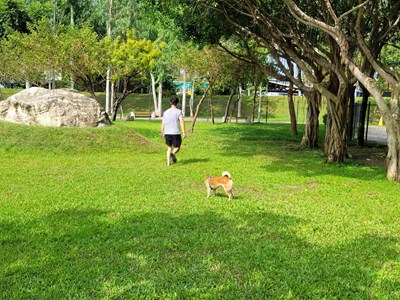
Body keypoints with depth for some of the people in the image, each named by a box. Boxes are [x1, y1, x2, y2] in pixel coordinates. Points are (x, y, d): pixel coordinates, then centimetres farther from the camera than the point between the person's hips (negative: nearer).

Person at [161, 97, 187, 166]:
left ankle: (168, 162, 7)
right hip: (176, 133, -4)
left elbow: (163, 123, 14)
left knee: (169, 147, 17)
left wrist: (162, 133, 26)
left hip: (167, 133, 4)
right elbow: (182, 122, -13)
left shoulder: (166, 112, 10)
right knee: (177, 147, 7)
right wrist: (184, 132, -13)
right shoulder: (178, 111, -4)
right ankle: (172, 153, -25)